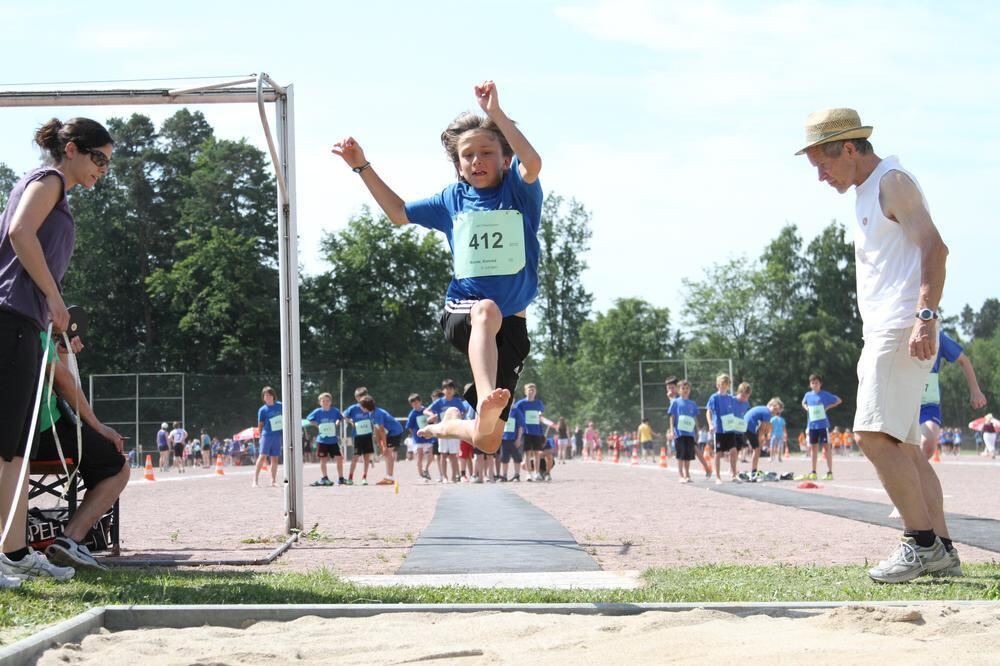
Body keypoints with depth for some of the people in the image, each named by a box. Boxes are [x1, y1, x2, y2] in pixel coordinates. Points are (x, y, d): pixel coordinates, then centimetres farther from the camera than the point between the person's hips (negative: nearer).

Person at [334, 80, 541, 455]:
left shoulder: (518, 191, 0)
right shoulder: (453, 200, 10)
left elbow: (532, 163, -25)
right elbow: (399, 213, 26)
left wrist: (496, 113, -31)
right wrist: (362, 167, 20)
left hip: (511, 325, 0)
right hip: (461, 314, 0)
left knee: (488, 443, 0)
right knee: (487, 310, -41)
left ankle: (451, 427, 38)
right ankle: (485, 406, -64)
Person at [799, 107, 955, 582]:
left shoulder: (892, 182, -7)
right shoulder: (867, 192, 22)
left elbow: (934, 248, -18)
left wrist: (925, 316, -27)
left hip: (903, 329, -11)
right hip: (883, 333, 11)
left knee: (875, 434, -18)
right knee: (902, 444, 8)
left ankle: (922, 542, -16)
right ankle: (941, 552, 9)